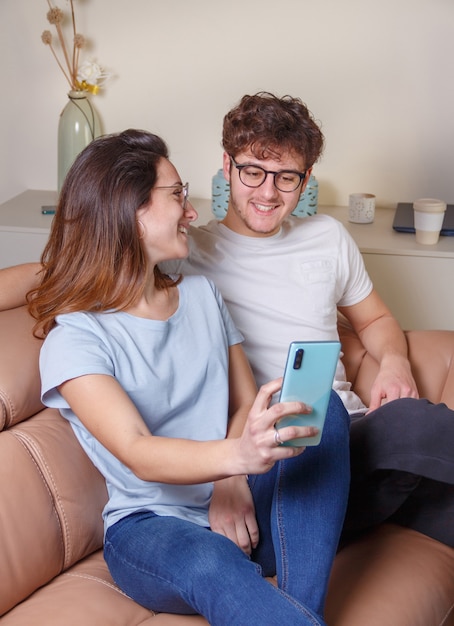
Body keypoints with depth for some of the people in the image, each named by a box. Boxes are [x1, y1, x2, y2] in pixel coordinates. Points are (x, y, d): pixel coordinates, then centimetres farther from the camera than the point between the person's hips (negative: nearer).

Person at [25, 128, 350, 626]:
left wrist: (232, 488, -12)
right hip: (152, 526, -6)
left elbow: (246, 403, 8)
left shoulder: (201, 294, 13)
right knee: (211, 567, -41)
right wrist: (237, 456, -43)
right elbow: (138, 454, -23)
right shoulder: (74, 340, -8)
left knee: (322, 409, -22)